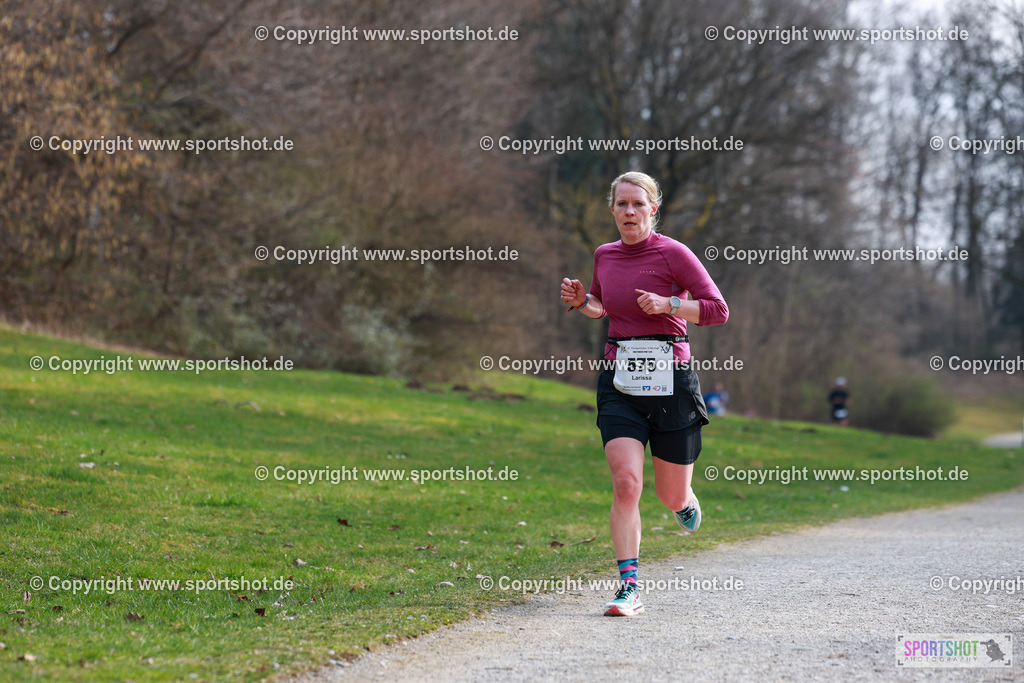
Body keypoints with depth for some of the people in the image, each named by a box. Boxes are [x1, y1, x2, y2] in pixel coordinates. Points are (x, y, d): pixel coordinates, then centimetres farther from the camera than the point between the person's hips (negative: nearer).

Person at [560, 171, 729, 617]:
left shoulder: (672, 254, -6)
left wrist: (667, 304, -18)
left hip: (671, 379, -3)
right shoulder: (604, 256, 9)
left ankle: (685, 499, 47)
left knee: (671, 495, 8)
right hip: (620, 383, 3)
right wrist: (580, 302, 6)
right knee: (625, 483, -16)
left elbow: (718, 310, -5)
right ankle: (629, 587, -15)